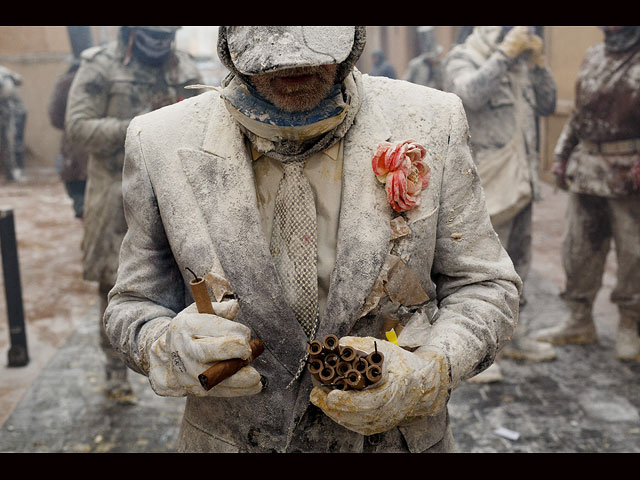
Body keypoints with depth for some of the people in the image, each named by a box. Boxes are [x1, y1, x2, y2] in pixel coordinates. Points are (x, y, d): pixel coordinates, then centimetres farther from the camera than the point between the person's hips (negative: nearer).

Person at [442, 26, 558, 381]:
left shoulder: (519, 63, 15)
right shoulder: (461, 59, -6)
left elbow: (547, 105, 16)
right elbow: (471, 94, -27)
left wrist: (537, 62, 5)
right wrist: (505, 53, -22)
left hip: (521, 181, 8)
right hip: (487, 185, -8)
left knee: (517, 265, 17)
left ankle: (513, 336, 32)